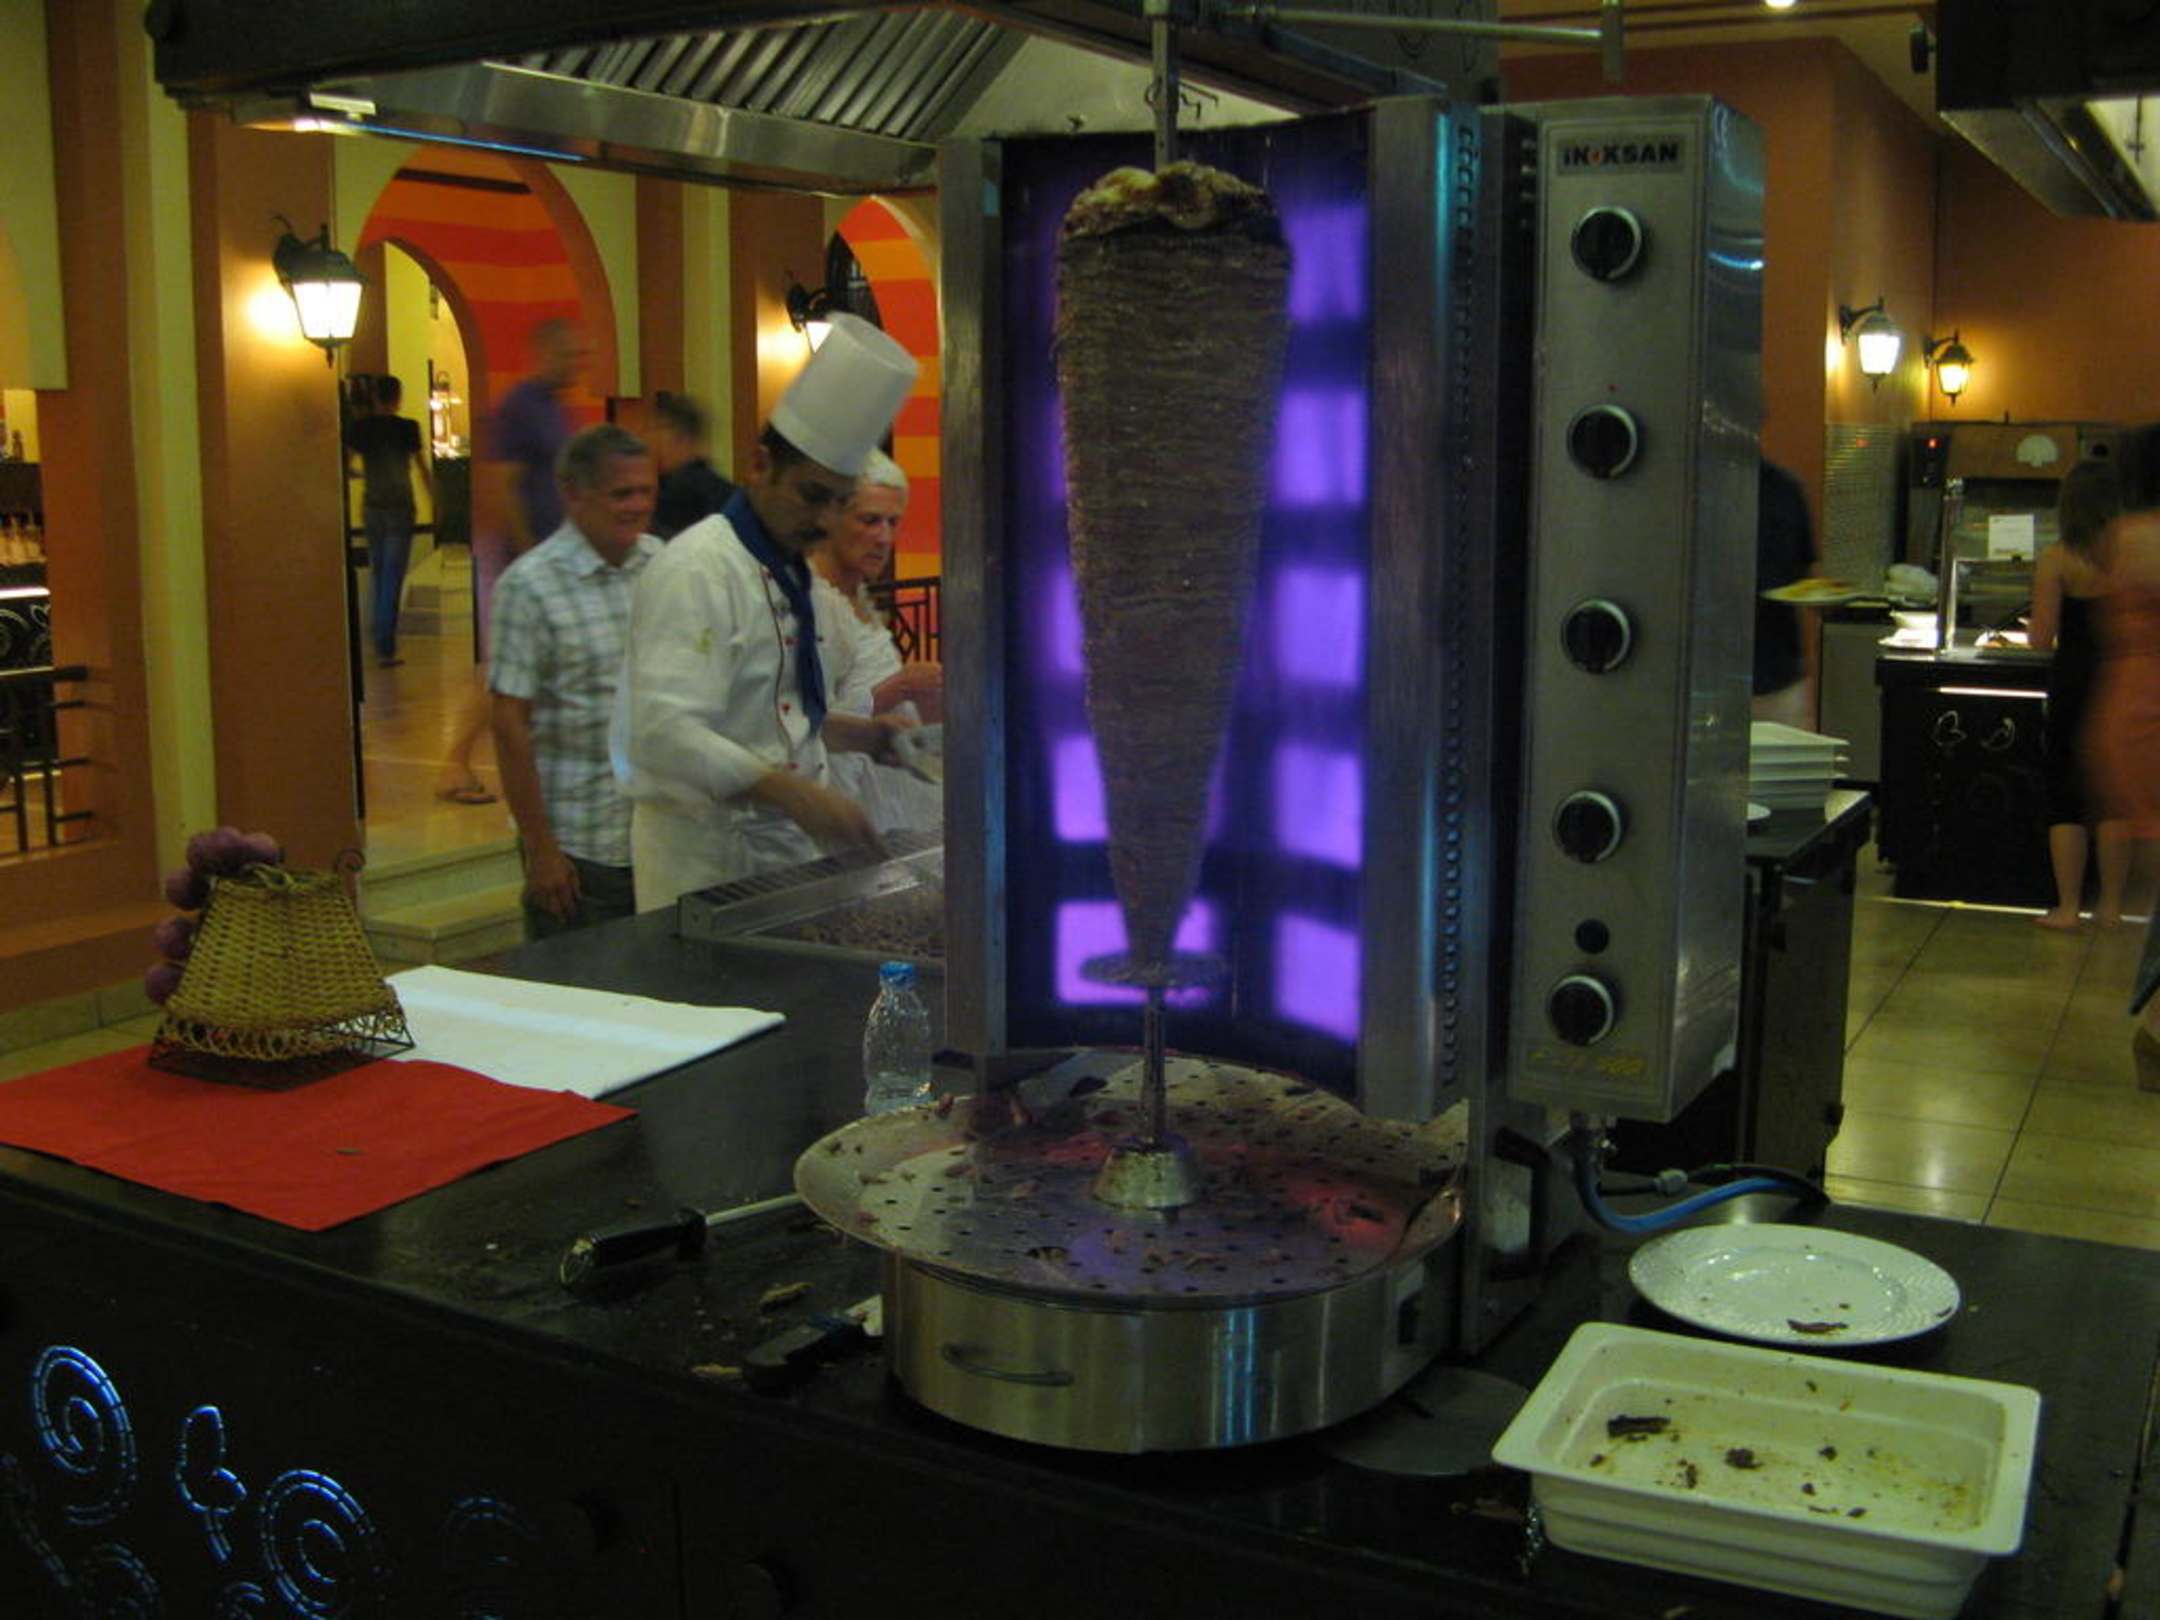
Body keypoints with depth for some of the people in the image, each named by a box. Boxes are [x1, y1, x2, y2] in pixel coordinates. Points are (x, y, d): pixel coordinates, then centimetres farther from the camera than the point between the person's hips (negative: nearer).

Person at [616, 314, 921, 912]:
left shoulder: (792, 576, 14)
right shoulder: (698, 571, -16)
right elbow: (666, 732, -27)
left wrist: (860, 735, 8)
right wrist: (797, 796, -33)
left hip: (783, 842, 9)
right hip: (706, 858, -8)